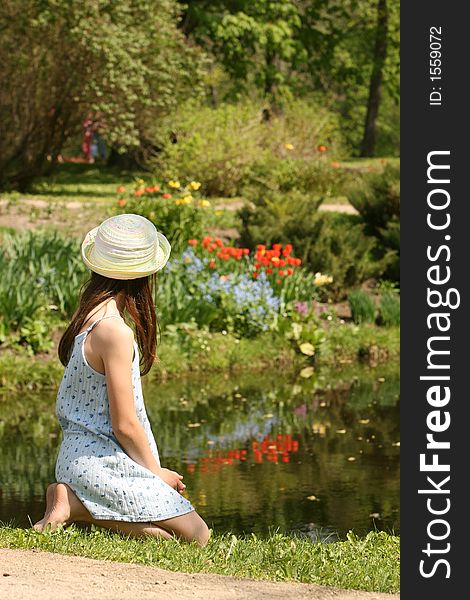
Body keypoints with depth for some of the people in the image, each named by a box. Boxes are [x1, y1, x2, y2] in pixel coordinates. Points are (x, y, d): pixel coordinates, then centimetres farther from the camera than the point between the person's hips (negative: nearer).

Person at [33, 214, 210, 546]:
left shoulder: (87, 317, 6)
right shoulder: (115, 332, -21)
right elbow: (124, 424, -18)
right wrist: (157, 471, -4)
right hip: (102, 465, -9)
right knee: (196, 535, -4)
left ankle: (76, 501, 6)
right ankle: (76, 505, -9)